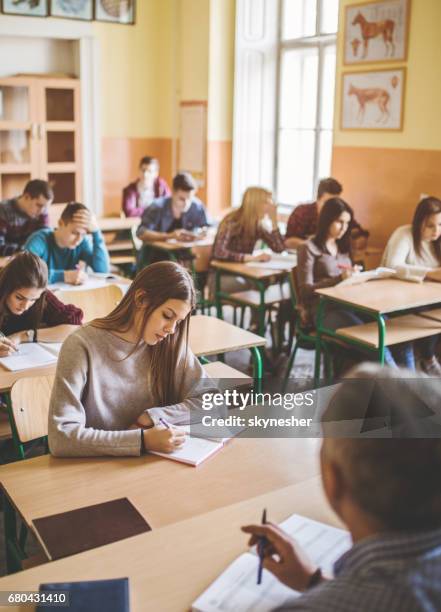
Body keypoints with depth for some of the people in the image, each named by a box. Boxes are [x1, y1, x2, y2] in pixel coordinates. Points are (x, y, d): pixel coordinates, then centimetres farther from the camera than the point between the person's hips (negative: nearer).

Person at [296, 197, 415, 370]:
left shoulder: (343, 247, 23)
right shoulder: (309, 249, 2)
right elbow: (306, 290, -6)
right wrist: (339, 279, -17)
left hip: (351, 304, 6)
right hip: (323, 309, -6)